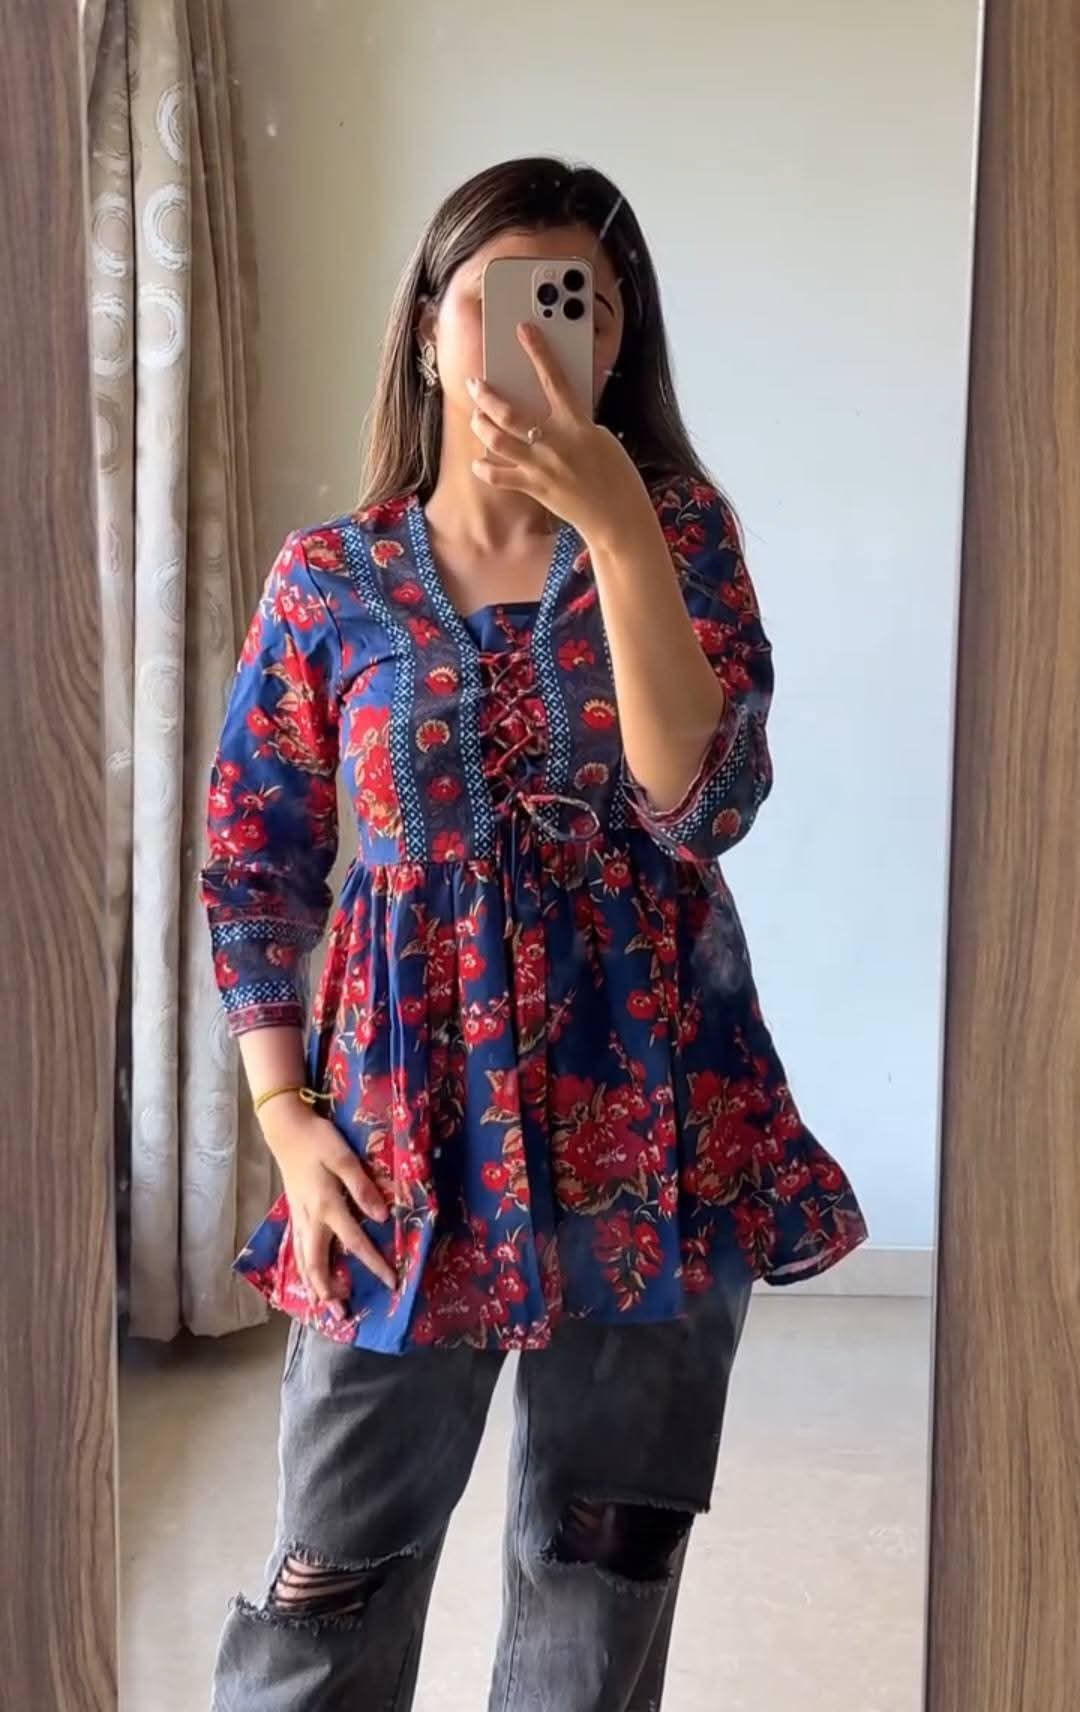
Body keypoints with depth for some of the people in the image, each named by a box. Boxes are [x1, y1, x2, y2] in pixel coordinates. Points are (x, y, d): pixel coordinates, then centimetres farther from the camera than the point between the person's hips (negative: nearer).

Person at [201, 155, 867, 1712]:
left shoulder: (675, 526, 2)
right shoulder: (328, 578, 2)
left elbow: (703, 804, -13)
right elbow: (253, 871, 6)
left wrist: (614, 522, -21)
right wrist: (289, 1120, -3)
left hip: (651, 1114, 1)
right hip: (411, 1113, 0)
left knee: (603, 1580, 14)